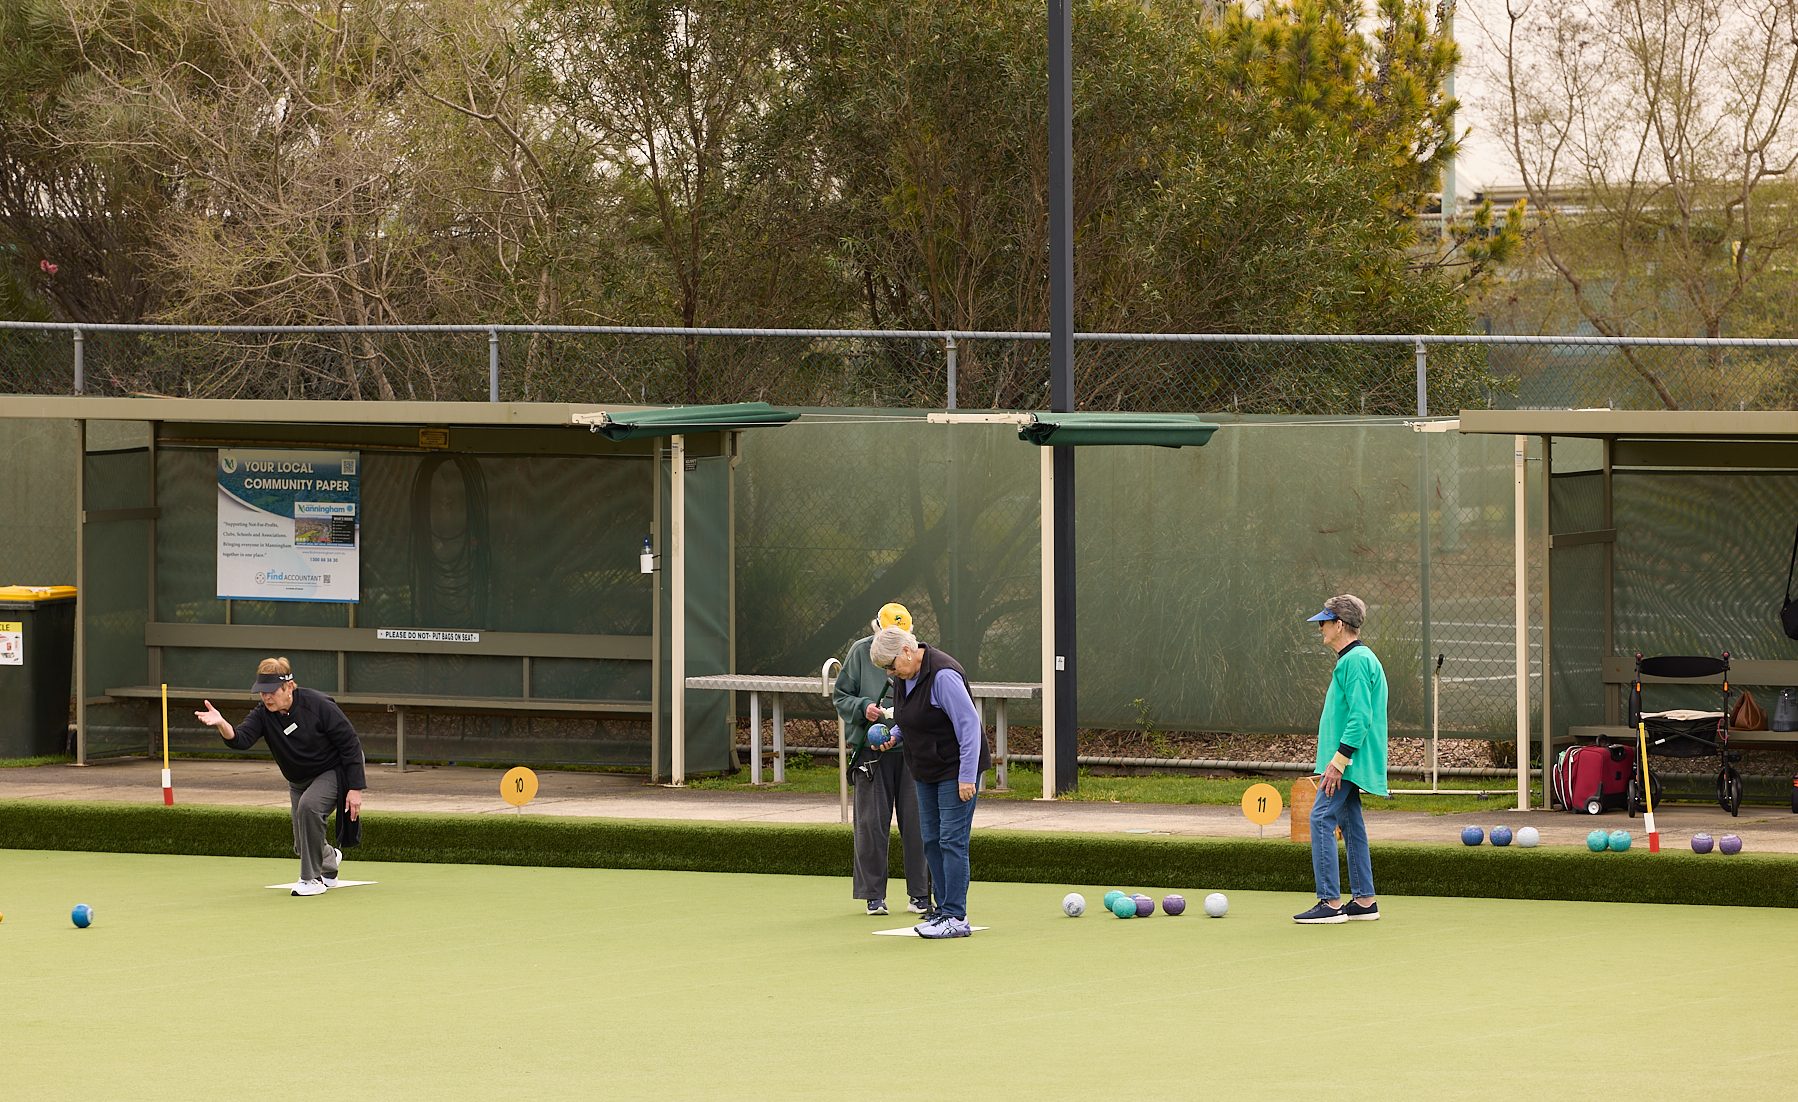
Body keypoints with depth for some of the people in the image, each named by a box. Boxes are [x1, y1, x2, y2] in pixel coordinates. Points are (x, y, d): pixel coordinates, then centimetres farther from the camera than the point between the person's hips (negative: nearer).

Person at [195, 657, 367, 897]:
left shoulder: (318, 705, -26)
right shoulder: (263, 715, -15)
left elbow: (350, 745, -21)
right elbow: (241, 739, -33)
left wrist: (355, 789, -23)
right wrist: (222, 725, -55)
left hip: (334, 772, -6)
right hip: (300, 782, 6)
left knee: (308, 805, -33)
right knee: (302, 847, 8)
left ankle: (312, 879, -22)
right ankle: (330, 859, 46)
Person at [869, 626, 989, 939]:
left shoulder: (942, 675, -23)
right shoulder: (904, 676, 4)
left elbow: (969, 724, -24)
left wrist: (966, 777, -24)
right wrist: (894, 736, 1)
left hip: (957, 770, -9)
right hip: (926, 771, 9)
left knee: (952, 840, -10)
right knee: (931, 840, 9)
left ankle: (955, 918, -10)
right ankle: (944, 908, 15)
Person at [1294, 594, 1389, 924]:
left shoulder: (1356, 661, -15)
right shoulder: (1354, 659, 17)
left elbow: (1360, 717, -22)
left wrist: (1338, 761, -23)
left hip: (1348, 761, -11)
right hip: (1352, 762, 11)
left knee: (1322, 819, -13)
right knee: (1351, 825, 12)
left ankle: (1330, 902, -15)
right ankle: (1364, 901, 14)